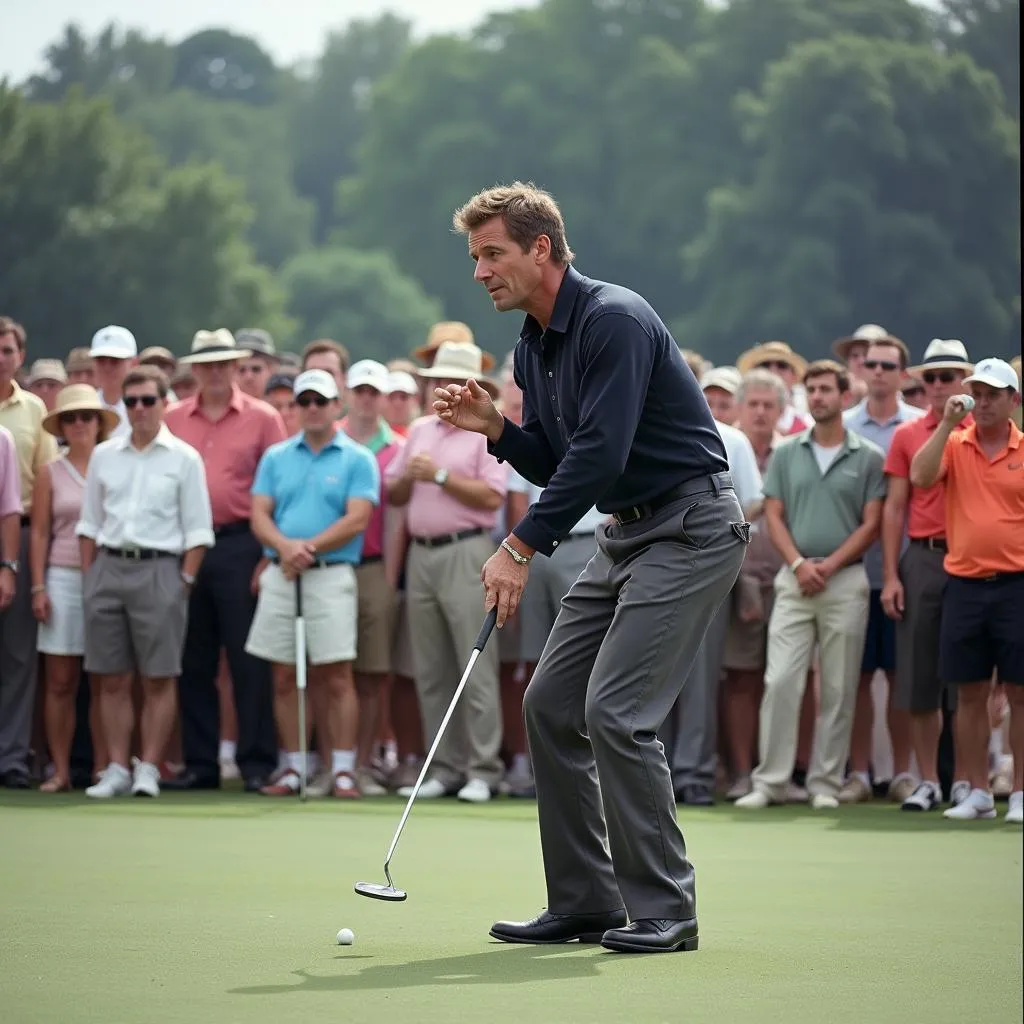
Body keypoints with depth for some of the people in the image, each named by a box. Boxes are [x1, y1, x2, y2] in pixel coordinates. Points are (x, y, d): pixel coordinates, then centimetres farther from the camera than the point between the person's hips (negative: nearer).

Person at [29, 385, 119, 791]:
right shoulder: (50, 475, 7)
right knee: (60, 682, 0)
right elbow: (39, 534, 6)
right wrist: (38, 587, -1)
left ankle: (103, 769, 5)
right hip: (63, 579, 1)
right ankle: (60, 770, 4)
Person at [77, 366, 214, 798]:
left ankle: (148, 769, 4)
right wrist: (88, 577, 7)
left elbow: (197, 529, -1)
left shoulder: (184, 458, 0)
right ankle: (117, 768, 11)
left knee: (158, 679, -2)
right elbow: (90, 523, 14)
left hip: (159, 569, -3)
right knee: (112, 678, 5)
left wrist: (185, 580, -9)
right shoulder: (104, 455, 10)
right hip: (108, 567, 4)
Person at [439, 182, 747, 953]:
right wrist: (494, 428, -1)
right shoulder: (533, 347, 11)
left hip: (692, 527, -10)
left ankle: (664, 910, -8)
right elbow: (555, 463, 17)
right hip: (627, 533, 10)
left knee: (616, 711, -16)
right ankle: (586, 902, 11)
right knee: (551, 703, 6)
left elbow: (600, 453, -26)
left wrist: (522, 547, -26)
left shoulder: (614, 320, -19)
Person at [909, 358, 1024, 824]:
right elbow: (920, 477, -11)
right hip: (964, 583, 2)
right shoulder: (954, 445, 6)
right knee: (970, 694, 6)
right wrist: (947, 424, -13)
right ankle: (978, 793, 15)